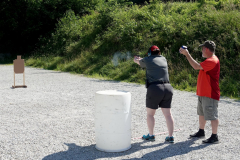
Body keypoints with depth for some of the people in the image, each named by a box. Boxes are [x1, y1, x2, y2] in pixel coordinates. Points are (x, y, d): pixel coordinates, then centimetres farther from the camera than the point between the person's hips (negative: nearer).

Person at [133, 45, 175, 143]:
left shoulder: (147, 60, 0)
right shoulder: (163, 59, 14)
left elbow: (140, 62, 23)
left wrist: (136, 60, 47)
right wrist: (141, 59, 48)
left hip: (155, 89, -5)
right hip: (168, 88, 5)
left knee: (150, 113, 11)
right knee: (168, 114, 9)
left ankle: (151, 135, 18)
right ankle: (170, 137, 12)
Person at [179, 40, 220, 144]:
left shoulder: (212, 61, -21)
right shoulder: (209, 60, 16)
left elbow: (196, 66, -27)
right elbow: (198, 66, 17)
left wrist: (187, 54, -22)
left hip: (210, 94, -11)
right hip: (203, 93, 11)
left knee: (212, 115, -6)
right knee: (202, 113, 21)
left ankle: (214, 137, -1)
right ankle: (201, 132, 35)